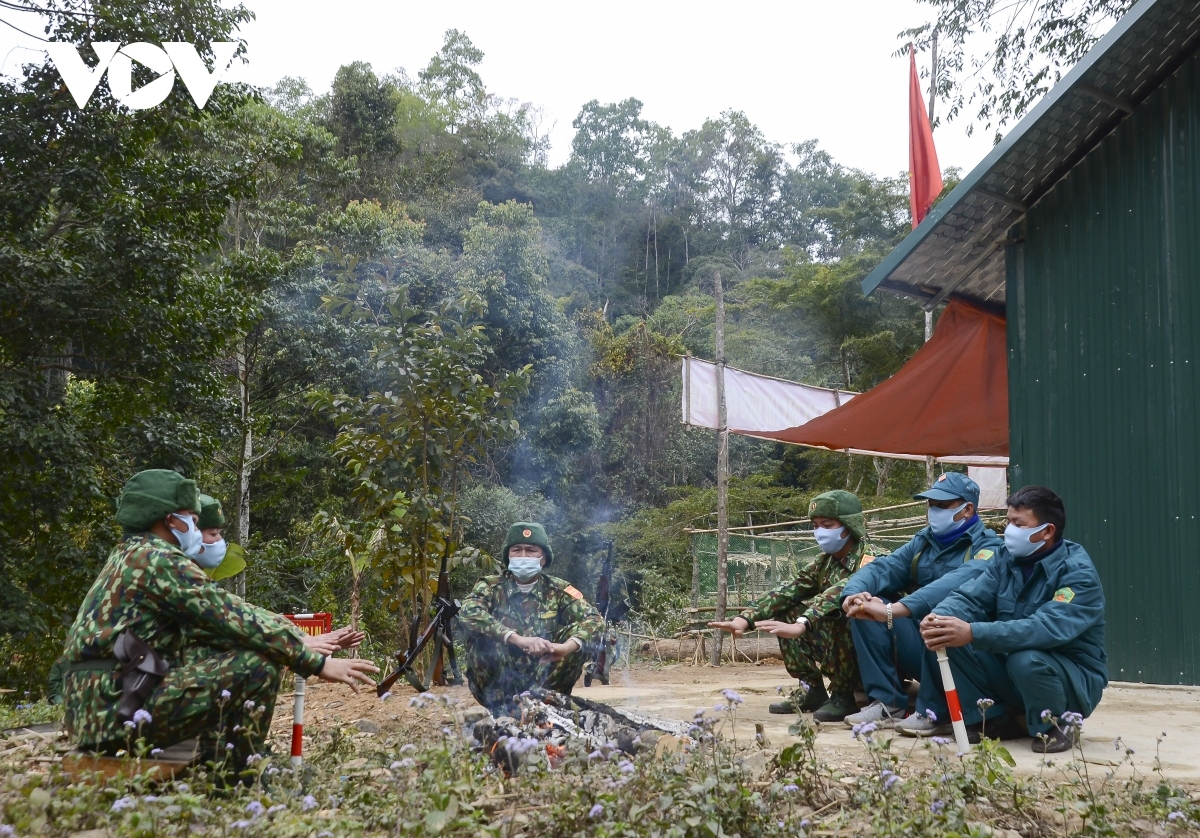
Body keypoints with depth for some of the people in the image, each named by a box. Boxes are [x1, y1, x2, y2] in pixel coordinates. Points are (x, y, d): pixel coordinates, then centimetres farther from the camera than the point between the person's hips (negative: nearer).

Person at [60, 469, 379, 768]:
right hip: (118, 711, -10)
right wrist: (316, 662, -11)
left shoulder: (129, 557, 20)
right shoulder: (158, 559, -9)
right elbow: (233, 617, -14)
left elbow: (220, 616, 19)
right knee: (258, 665, -13)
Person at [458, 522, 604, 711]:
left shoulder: (558, 590, 1)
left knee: (579, 641, -17)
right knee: (479, 634, -23)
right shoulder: (491, 586, -3)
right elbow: (468, 612, -24)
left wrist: (566, 647, -35)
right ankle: (502, 704, -16)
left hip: (543, 682, 1)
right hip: (499, 684, -1)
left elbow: (593, 619, -13)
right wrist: (518, 639, -37)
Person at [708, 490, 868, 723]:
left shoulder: (867, 559, -18)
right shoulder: (823, 563, 6)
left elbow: (840, 593, -36)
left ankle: (842, 695, -16)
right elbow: (787, 592, -4)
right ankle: (812, 690, 3)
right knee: (786, 612, 0)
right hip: (842, 651, 8)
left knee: (835, 614, -33)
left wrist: (800, 626, -51)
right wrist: (745, 618, -20)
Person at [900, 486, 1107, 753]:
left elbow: (1048, 628, -35)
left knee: (1026, 660, -38)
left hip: (1074, 678, -5)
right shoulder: (1007, 560, 1)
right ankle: (986, 717, 1)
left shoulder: (1078, 573, -20)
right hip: (1010, 672, 5)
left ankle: (1055, 726, -8)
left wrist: (973, 633, -45)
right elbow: (969, 598, -8)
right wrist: (940, 617, -34)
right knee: (947, 639, -15)